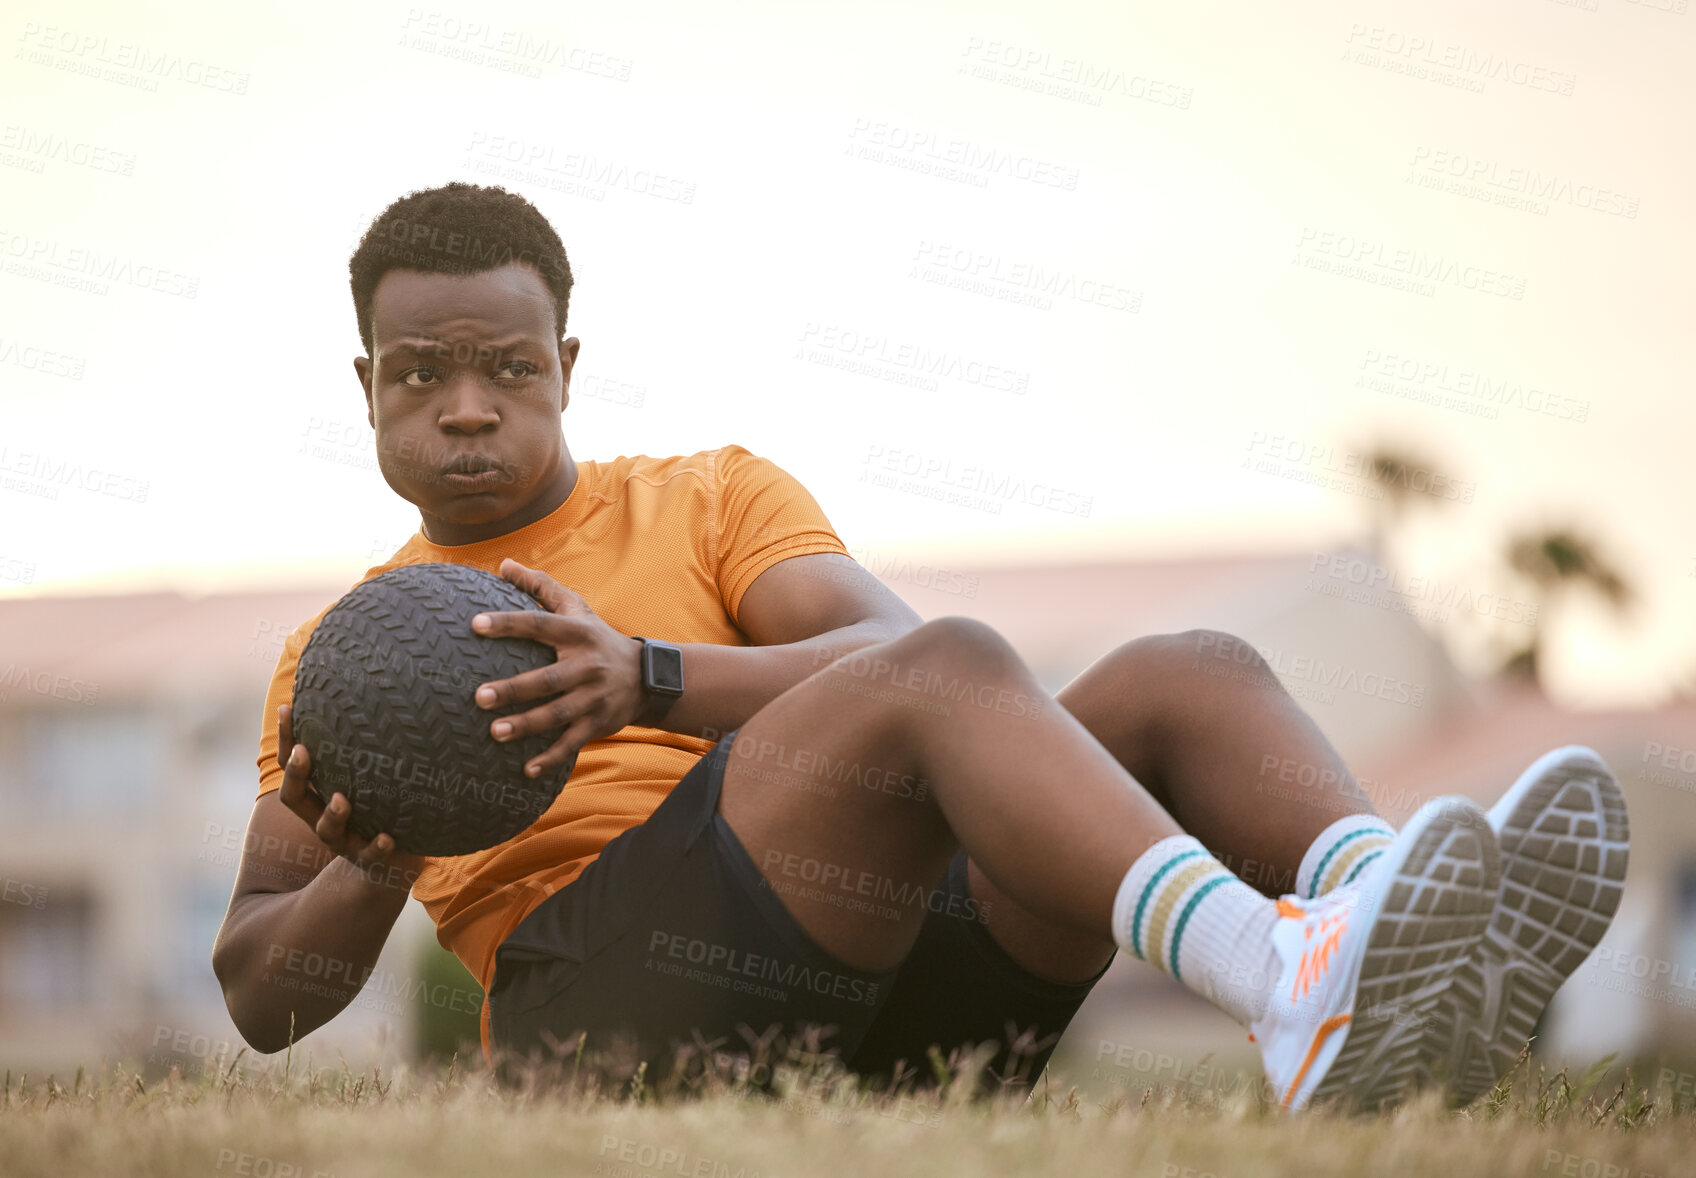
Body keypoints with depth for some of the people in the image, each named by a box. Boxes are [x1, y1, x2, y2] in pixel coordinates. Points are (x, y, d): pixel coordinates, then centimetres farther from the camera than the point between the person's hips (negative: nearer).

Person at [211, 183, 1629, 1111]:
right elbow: (262, 999, 17)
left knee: (1190, 678, -19)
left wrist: (651, 678, -17)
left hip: (894, 941, 4)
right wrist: (369, 873, -6)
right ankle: (1286, 985, -57)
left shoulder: (715, 499, 24)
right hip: (602, 988, -4)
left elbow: (878, 646, 2)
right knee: (956, 669, -30)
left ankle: (1418, 978, -49)